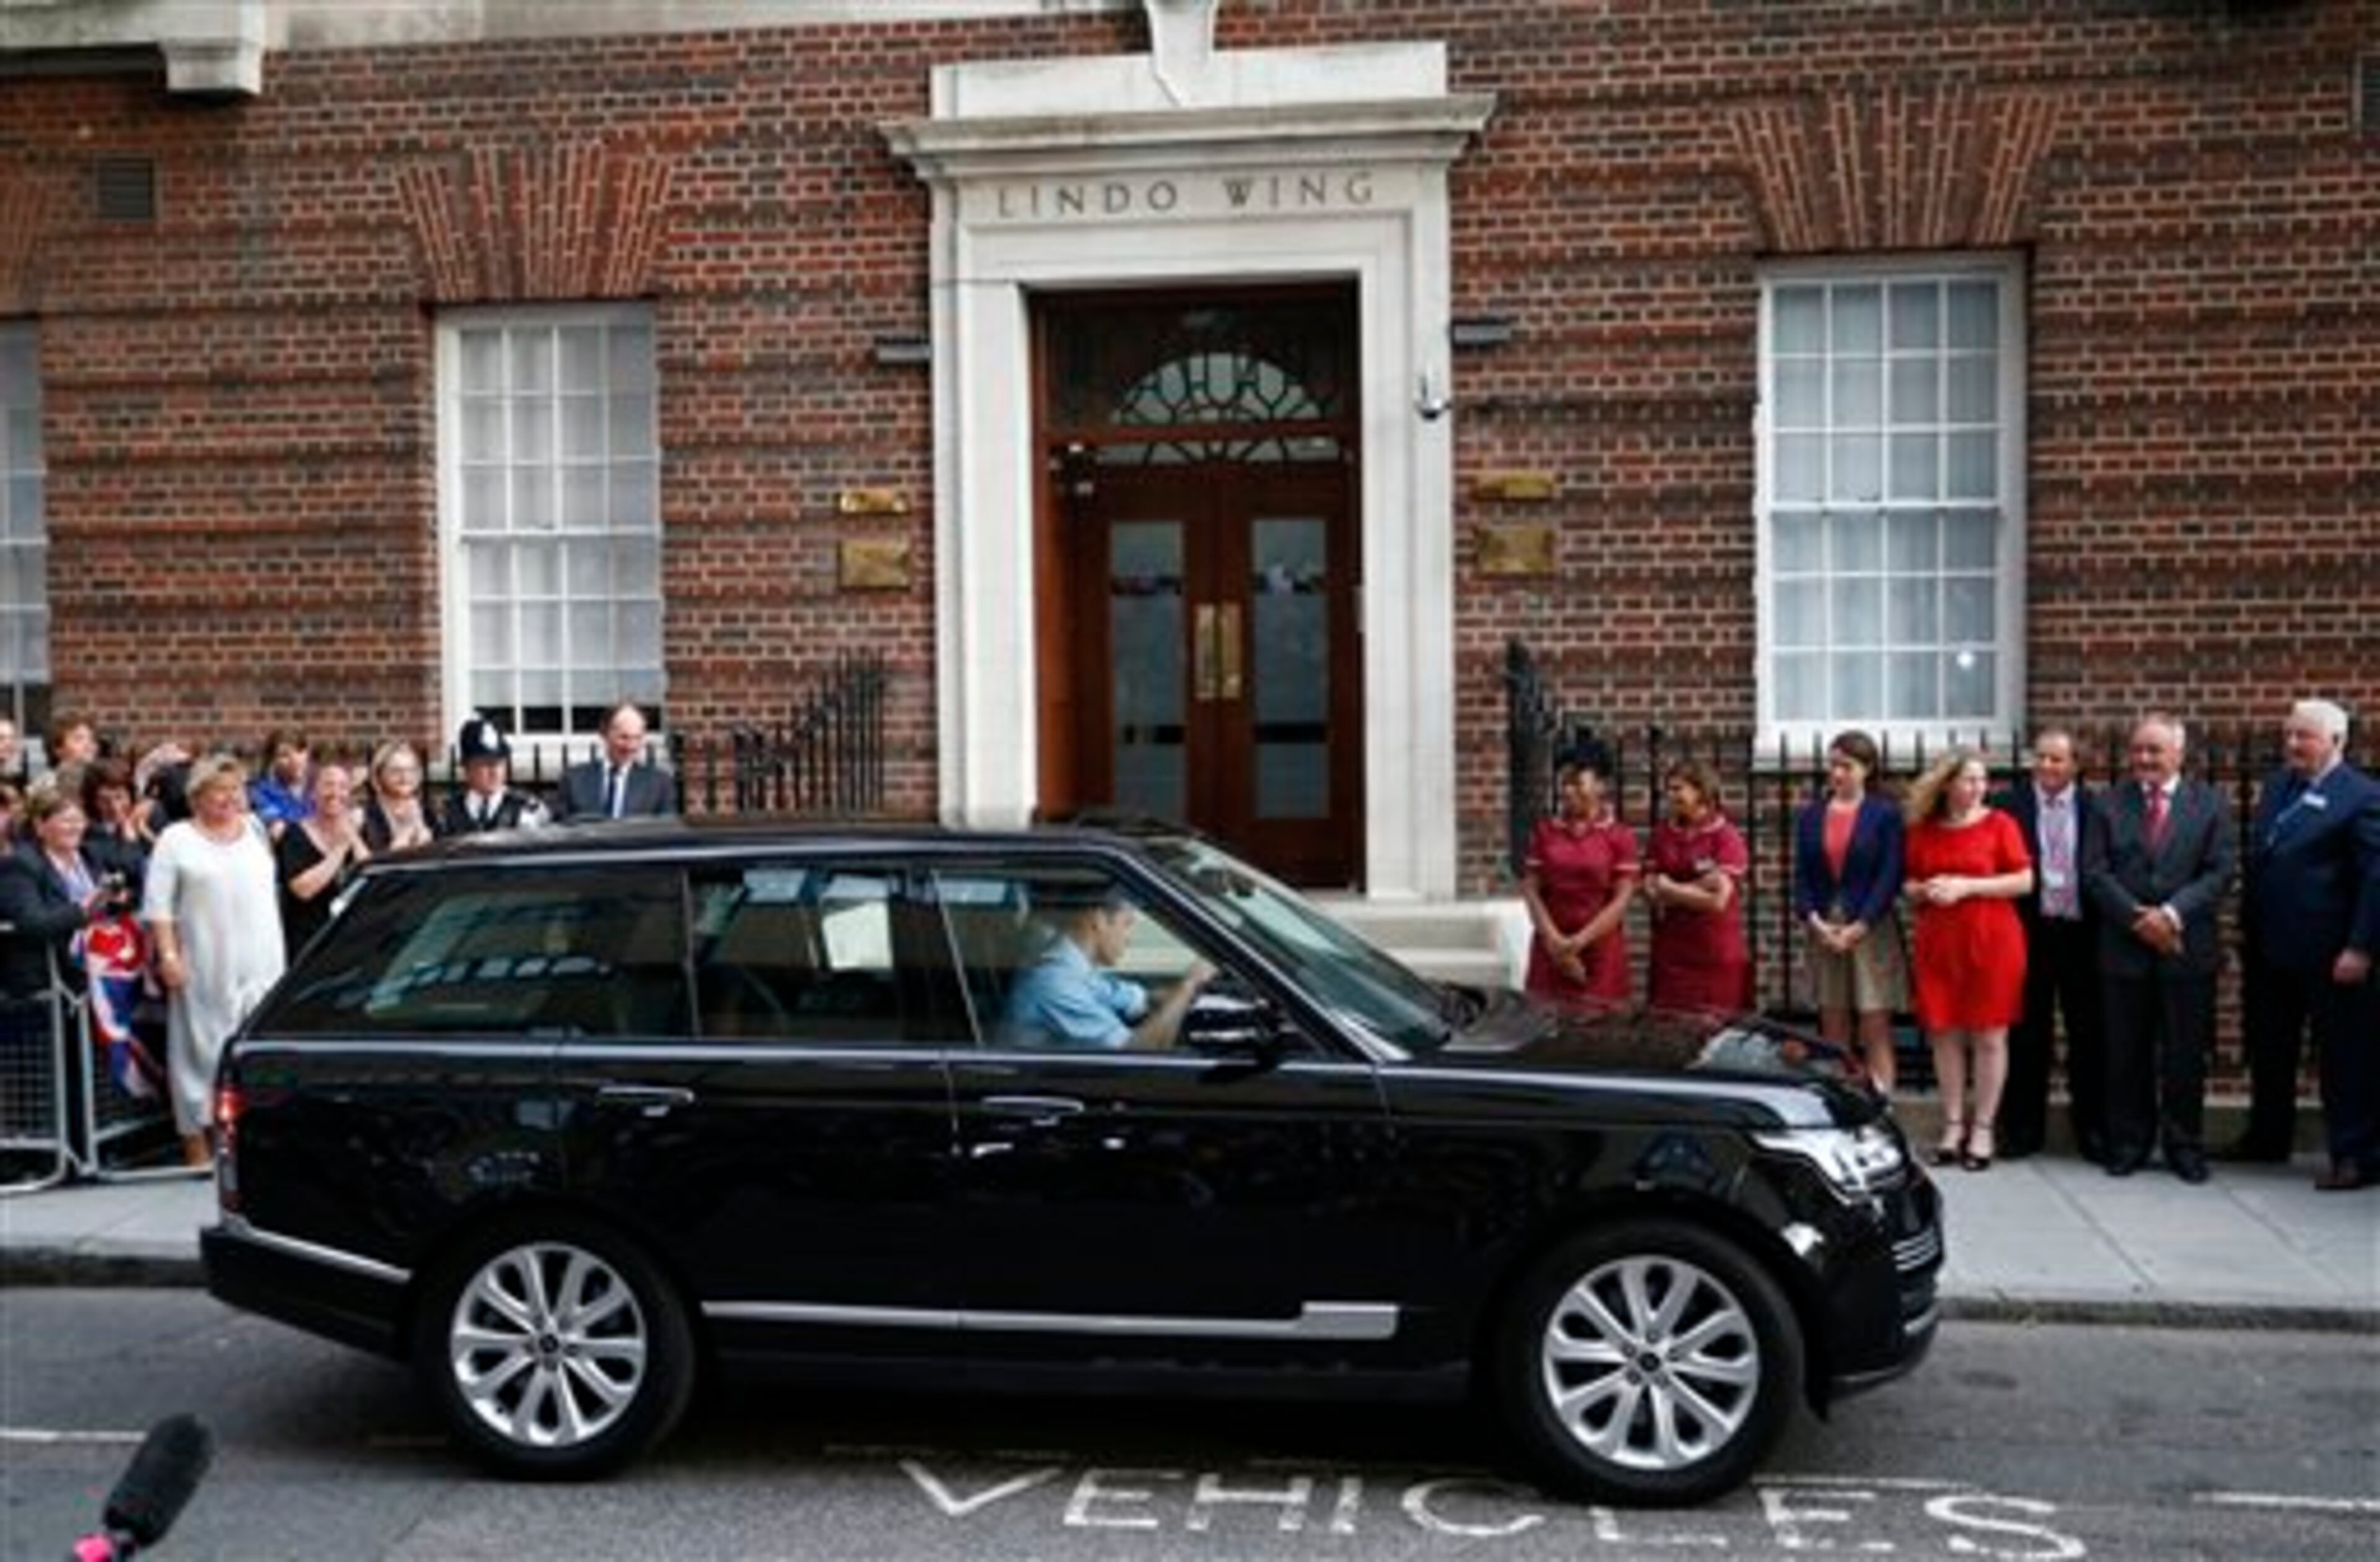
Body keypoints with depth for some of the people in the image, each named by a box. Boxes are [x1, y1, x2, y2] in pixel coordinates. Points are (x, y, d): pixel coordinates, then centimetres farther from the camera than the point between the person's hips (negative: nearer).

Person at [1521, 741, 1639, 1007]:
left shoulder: (1620, 836, -1)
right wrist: (1554, 939, -9)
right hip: (1551, 946, 2)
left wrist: (1579, 941, -12)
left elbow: (1622, 900, -5)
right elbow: (1531, 890, 3)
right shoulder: (1544, 832, 7)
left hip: (1600, 947, -2)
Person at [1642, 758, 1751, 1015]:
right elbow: (1651, 891, 3)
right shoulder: (1662, 834, 8)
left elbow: (1718, 900, -15)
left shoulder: (1727, 838, -7)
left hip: (1716, 959, -4)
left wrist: (1671, 890, -4)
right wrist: (1697, 888, -11)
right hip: (1669, 955, 4)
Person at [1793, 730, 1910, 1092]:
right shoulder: (1811, 817, 10)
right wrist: (1815, 921, -8)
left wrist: (1858, 928, -13)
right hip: (1824, 930, 4)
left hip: (1871, 931, -4)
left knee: (1876, 1031, -4)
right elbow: (1802, 876, 6)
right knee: (1833, 1034, 7)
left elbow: (1890, 876, -7)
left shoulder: (1885, 815, -2)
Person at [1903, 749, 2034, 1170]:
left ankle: (1983, 1130, 8)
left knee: (1989, 1037, 1)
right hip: (1938, 942, 3)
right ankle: (1953, 1127, 14)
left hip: (1991, 940, -3)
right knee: (1944, 1035, 5)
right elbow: (1909, 886, 16)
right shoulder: (1922, 830, 8)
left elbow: (2025, 881, -5)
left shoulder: (1999, 824, -1)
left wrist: (1967, 886, -13)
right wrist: (1926, 891, -7)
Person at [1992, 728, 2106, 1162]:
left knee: (2088, 1036, 7)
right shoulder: (2010, 805, 1)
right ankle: (2023, 1126, 17)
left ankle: (2091, 1127, 17)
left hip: (2081, 933, 0)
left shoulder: (2095, 809, 3)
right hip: (2029, 932, 0)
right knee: (2027, 1035, 8)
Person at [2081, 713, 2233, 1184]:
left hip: (2187, 949, -1)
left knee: (2186, 1055, 6)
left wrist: (2172, 913, -16)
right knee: (2126, 1055, 6)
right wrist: (2137, 917, -14)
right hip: (2124, 949, 1)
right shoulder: (2111, 803, 6)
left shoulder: (2209, 804, 4)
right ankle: (2128, 1142, 17)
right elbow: (2095, 872, -1)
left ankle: (2185, 1146, 17)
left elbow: (2219, 872, -3)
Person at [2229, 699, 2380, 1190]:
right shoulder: (2276, 786, 11)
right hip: (2270, 948, 8)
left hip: (2330, 956, -8)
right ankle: (2267, 1137, 32)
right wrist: (2247, 926, 12)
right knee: (2268, 1050, 18)